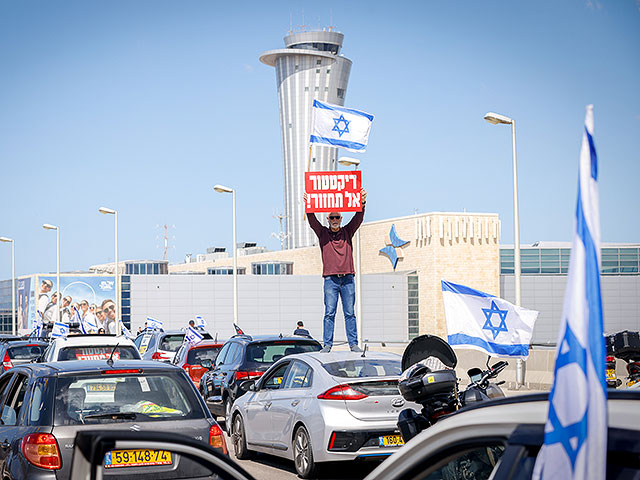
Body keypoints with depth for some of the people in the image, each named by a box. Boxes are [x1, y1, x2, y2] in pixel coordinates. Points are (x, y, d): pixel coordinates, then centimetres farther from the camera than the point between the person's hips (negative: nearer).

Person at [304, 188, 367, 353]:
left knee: (350, 313, 2)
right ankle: (327, 344, -4)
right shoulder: (323, 233, 10)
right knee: (329, 313, -4)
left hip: (348, 278, 1)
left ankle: (353, 344, 3)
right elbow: (312, 221, -4)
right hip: (330, 278, -1)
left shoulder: (348, 232, 13)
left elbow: (358, 218, 1)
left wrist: (362, 203, -15)